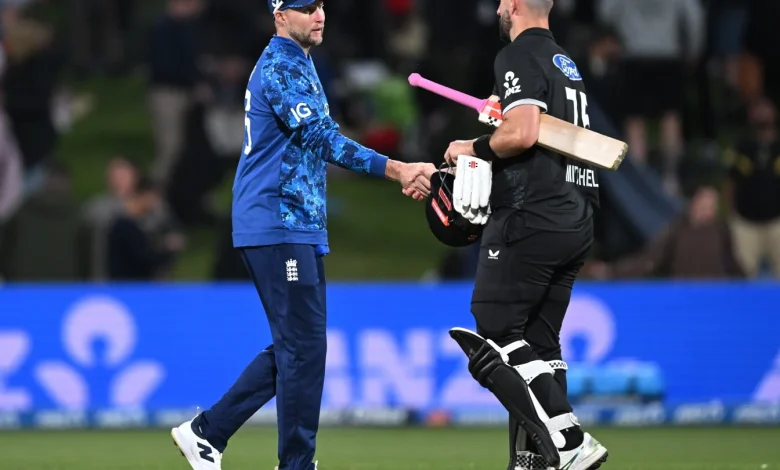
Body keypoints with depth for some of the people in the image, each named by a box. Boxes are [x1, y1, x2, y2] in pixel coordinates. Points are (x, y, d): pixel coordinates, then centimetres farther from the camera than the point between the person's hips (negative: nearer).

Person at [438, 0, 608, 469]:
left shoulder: (519, 56, -8)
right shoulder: (568, 63, 21)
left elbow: (523, 133, -20)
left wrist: (474, 148, -5)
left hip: (532, 216, -9)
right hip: (578, 221, 9)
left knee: (495, 334, -8)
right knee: (539, 343, 11)